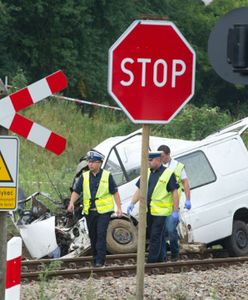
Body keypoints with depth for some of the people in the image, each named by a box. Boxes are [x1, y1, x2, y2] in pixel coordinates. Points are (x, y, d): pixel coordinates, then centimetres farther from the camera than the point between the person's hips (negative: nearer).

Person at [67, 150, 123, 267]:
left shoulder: (107, 176, 0)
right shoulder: (84, 176, 8)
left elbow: (115, 192, 3)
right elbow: (76, 191, 6)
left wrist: (119, 208, -2)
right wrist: (72, 203, -12)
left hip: (103, 211, -4)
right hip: (89, 212, 4)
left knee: (101, 235, -13)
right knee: (93, 236, 10)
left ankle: (100, 260, -14)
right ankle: (95, 259, 20)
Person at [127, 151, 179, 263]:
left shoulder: (168, 174, -7)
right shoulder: (147, 173, 11)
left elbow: (175, 193, -8)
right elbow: (139, 190, 14)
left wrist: (176, 211, -13)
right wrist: (132, 203, 0)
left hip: (160, 211, -7)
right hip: (148, 211, 7)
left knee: (155, 237, -7)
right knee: (152, 236, 14)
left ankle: (152, 261, -5)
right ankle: (161, 257, 25)